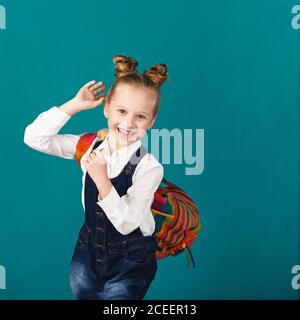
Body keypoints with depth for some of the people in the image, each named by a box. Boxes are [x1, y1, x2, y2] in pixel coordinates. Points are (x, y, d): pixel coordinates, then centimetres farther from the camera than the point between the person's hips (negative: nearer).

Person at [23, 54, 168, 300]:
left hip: (130, 263, -4)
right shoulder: (89, 146, -8)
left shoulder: (149, 167, -21)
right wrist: (75, 105, -16)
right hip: (88, 251, 4)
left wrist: (102, 181, -35)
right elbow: (34, 138, -12)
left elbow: (126, 224, -23)